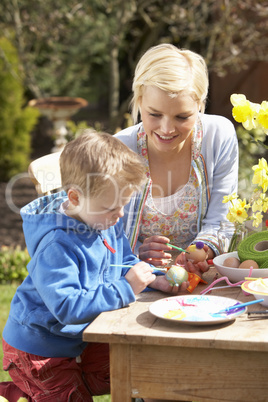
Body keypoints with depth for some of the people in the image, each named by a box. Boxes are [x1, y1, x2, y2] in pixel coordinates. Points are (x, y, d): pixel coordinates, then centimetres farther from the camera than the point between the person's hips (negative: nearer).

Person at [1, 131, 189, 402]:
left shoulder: (107, 222, -6)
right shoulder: (57, 244, -34)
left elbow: (124, 262, 9)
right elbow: (67, 307, -38)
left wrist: (153, 278, -10)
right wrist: (125, 288, -38)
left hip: (79, 338, 8)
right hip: (39, 348, -8)